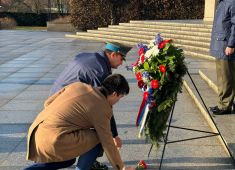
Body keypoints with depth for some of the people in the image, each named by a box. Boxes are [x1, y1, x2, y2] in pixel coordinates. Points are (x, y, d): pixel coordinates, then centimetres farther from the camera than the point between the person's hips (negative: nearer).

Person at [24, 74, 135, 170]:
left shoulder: (78, 85, 12)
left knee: (66, 160, 30)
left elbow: (48, 103, 14)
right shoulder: (102, 109, -6)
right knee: (97, 139, 4)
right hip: (54, 141, -8)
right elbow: (107, 143, 0)